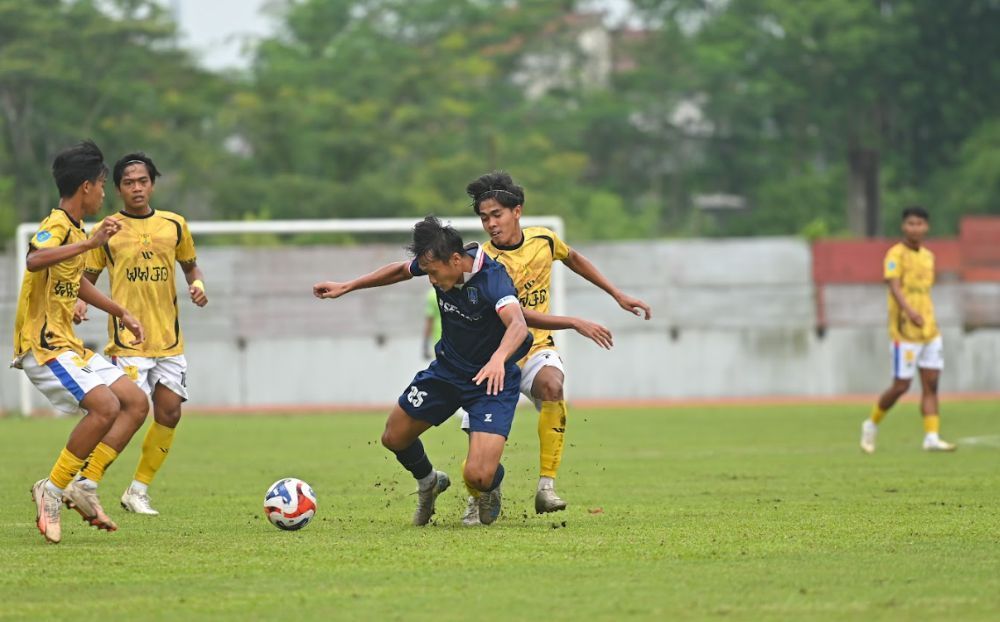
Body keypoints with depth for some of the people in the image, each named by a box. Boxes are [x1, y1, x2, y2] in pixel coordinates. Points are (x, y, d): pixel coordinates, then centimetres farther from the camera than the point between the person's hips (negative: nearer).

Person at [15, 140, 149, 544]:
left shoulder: (75, 230, 16)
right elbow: (35, 260, -40)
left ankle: (83, 486, 1)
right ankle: (53, 489, -13)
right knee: (106, 406, -24)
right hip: (42, 345, -10)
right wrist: (89, 243, -43)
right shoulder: (56, 227, -15)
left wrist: (120, 312, 37)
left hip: (68, 345, 10)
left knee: (136, 403, 4)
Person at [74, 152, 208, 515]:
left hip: (169, 339, 4)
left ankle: (138, 490, 16)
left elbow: (191, 267, 20)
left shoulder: (174, 225, 8)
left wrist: (198, 285, -2)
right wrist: (80, 303, -15)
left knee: (169, 413, 1)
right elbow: (87, 278, 6)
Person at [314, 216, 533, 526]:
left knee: (478, 476, -19)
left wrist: (498, 359, -70)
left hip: (491, 380, -7)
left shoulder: (492, 278, -32)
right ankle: (428, 483, 45)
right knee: (394, 438, 12)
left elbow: (518, 325, -50)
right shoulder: (438, 263, -11)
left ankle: (491, 489, 20)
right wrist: (346, 287, 15)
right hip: (447, 369, 7)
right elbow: (401, 270, 12)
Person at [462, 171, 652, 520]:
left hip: (537, 350, 2)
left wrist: (618, 296, 25)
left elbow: (573, 259, 24)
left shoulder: (543, 240, 1)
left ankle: (546, 487, -31)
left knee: (551, 386, -33)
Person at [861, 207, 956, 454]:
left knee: (931, 384, -1)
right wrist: (909, 311, -38)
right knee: (901, 385, -4)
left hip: (929, 330, 7)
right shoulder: (896, 254, -8)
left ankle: (931, 437, -2)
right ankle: (872, 425, 17)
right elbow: (894, 286, -22)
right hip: (905, 331, -7)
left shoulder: (928, 256, 15)